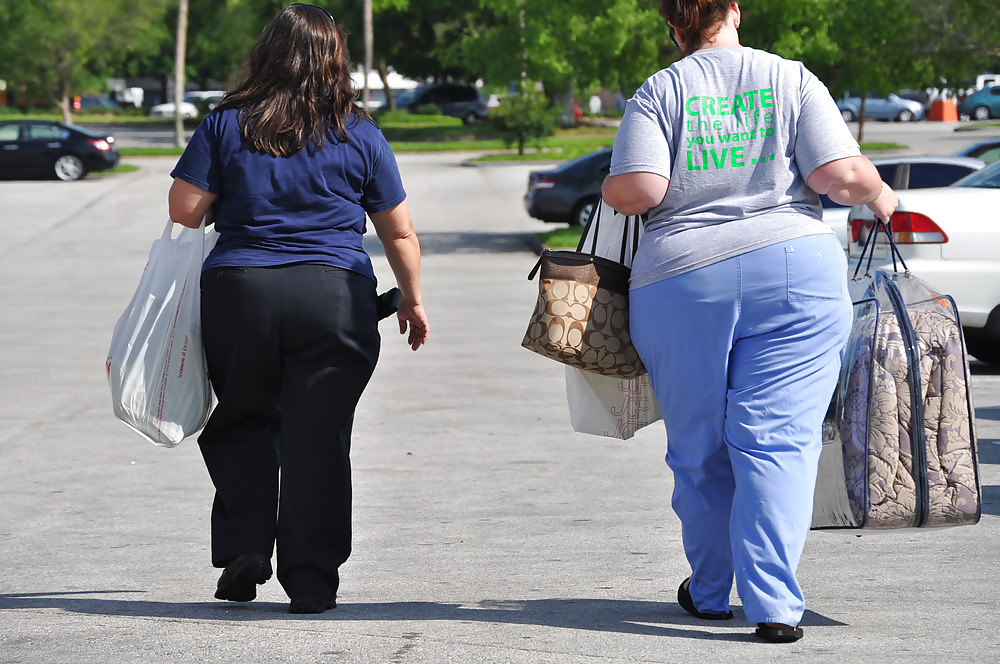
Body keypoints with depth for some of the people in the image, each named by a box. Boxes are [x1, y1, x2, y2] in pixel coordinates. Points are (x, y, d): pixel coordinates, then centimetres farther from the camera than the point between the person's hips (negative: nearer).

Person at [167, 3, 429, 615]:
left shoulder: (226, 125, 3)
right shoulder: (360, 135, 5)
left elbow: (184, 209, 0)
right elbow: (400, 232, 9)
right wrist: (413, 300, 21)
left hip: (238, 291, 1)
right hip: (337, 296, -1)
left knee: (242, 425, 19)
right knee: (319, 436, 3)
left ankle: (245, 547, 7)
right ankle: (312, 582, 4)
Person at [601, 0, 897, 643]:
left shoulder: (658, 92, 4)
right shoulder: (792, 79, 4)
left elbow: (636, 191, -9)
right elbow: (843, 175, -5)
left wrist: (612, 186, 13)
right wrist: (883, 200, 16)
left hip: (681, 279, 1)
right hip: (794, 270, -1)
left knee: (699, 446, 14)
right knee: (777, 439, -3)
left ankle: (710, 591, 27)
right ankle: (774, 603, -13)